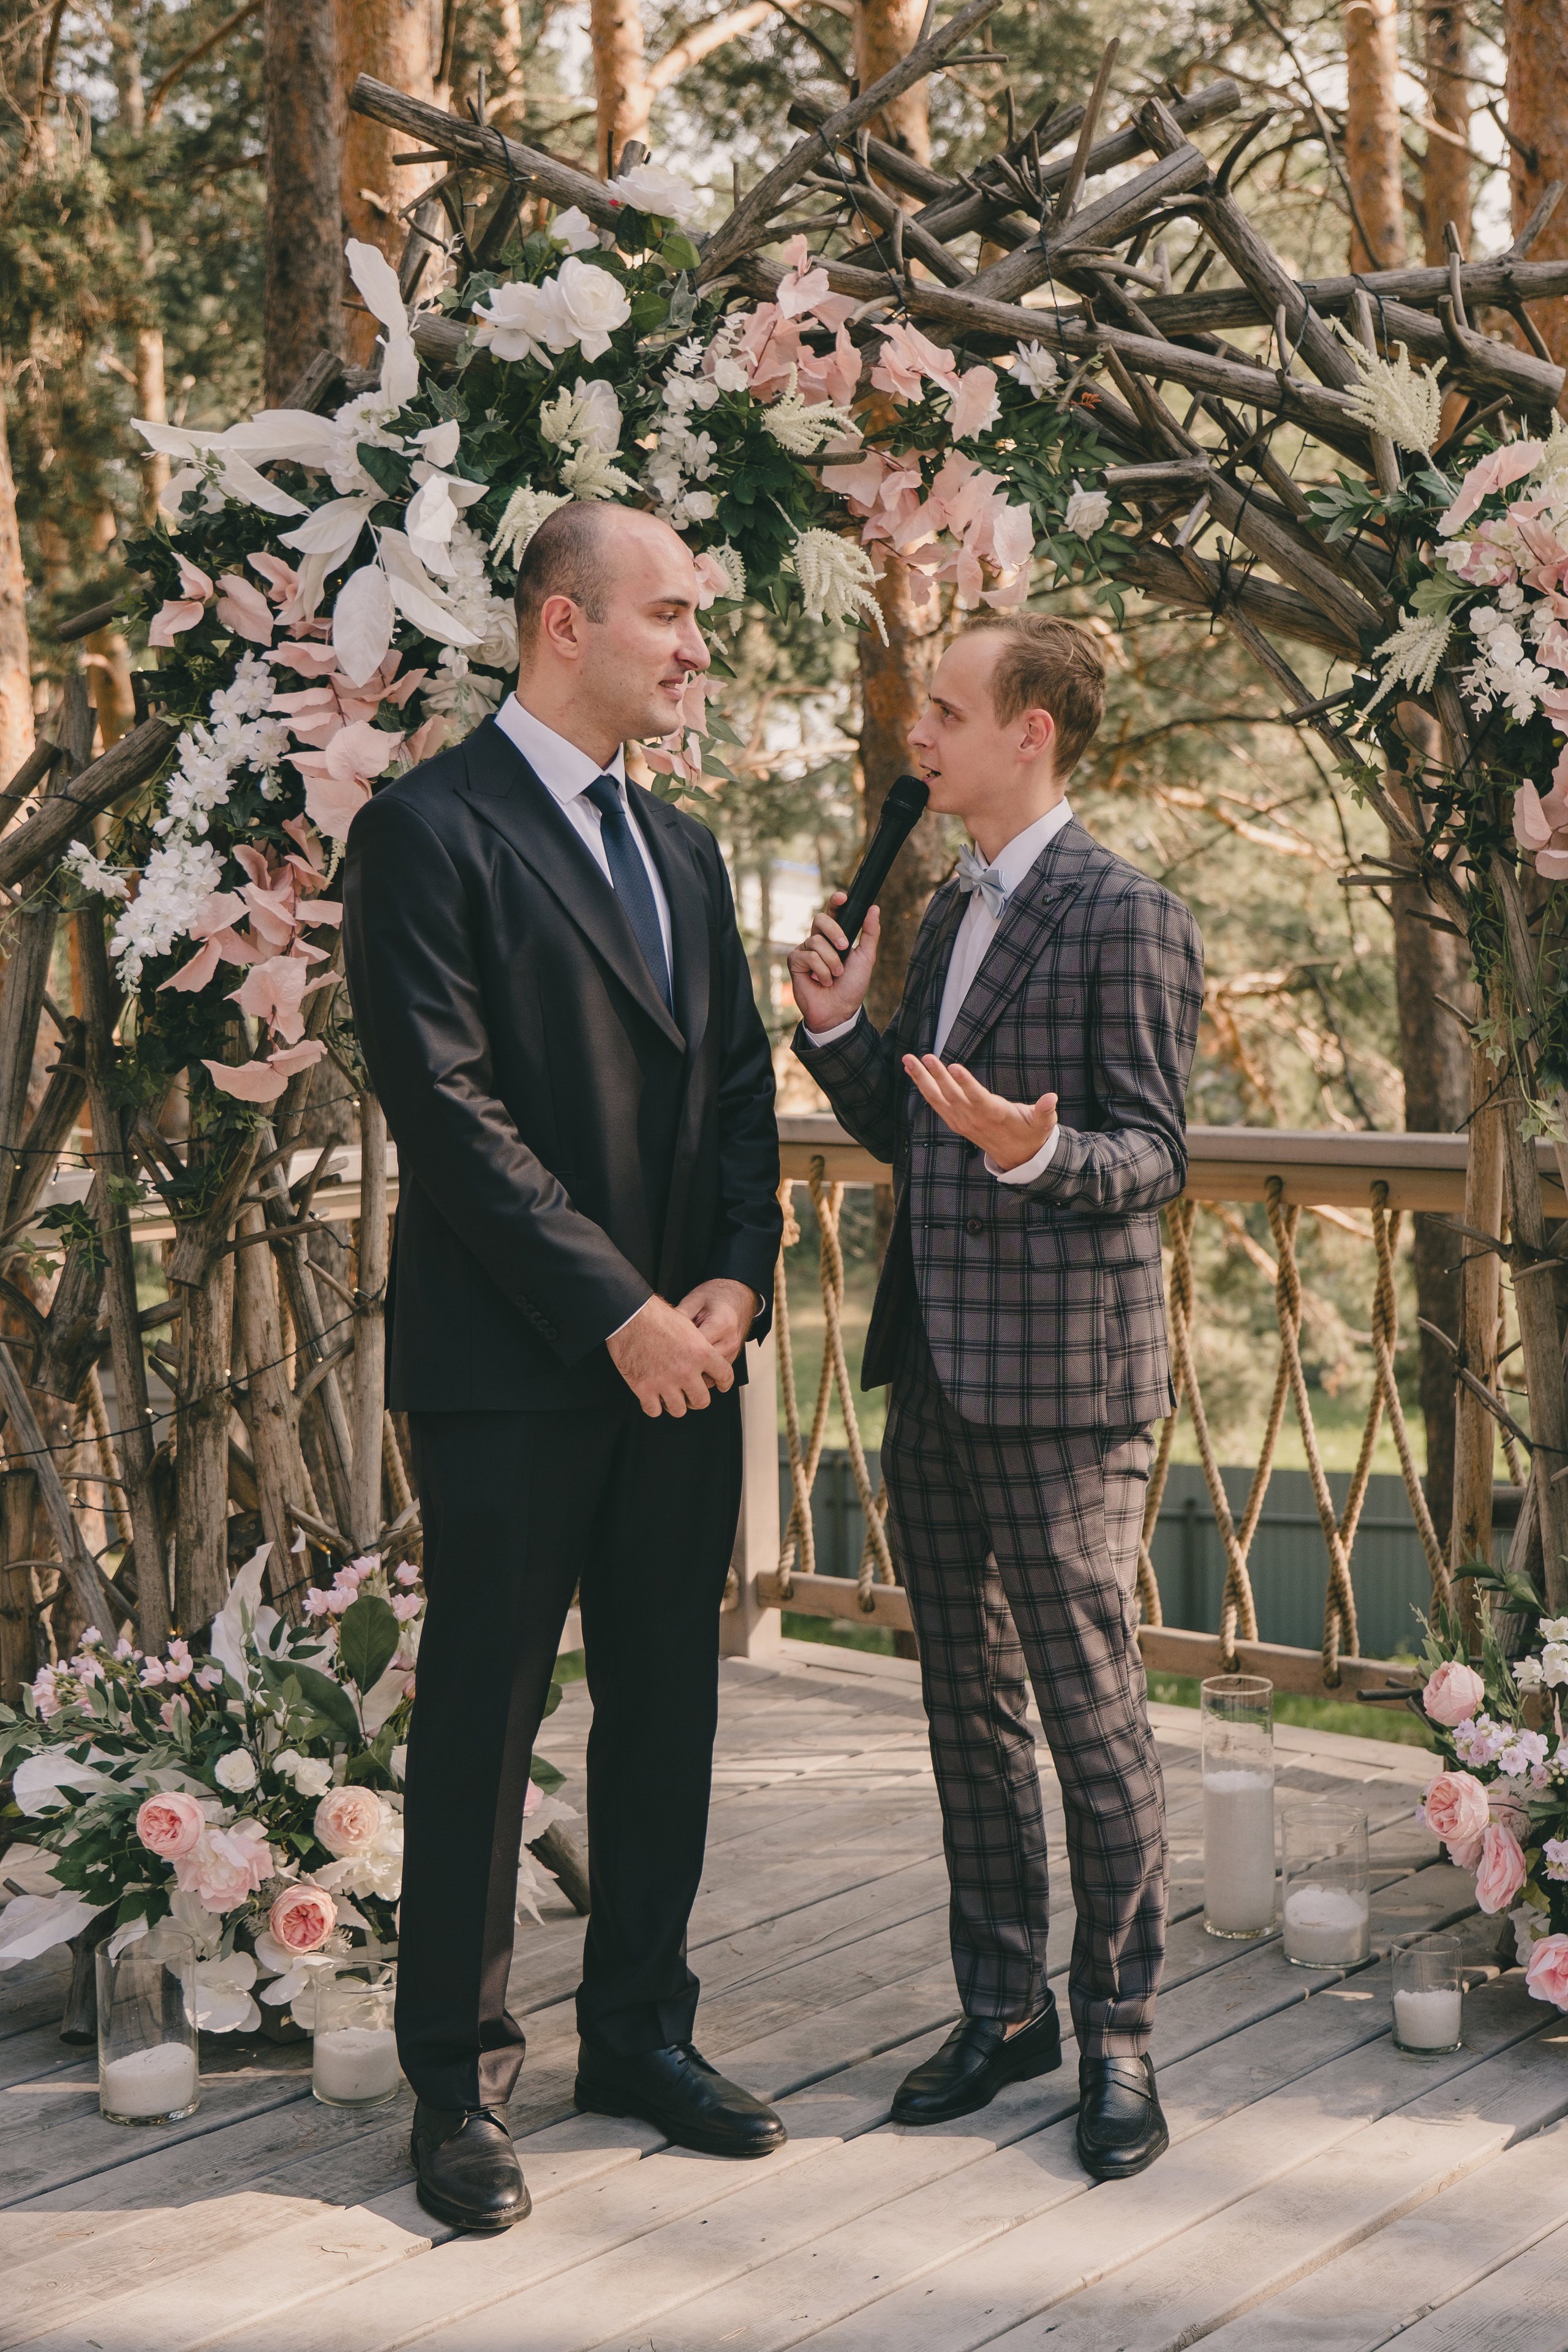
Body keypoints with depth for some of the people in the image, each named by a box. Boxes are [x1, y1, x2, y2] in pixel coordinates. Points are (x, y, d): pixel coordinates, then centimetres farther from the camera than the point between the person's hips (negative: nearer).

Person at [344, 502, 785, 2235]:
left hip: (682, 1357, 7)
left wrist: (736, 1280, -1)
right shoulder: (429, 829, -8)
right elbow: (447, 1104, -15)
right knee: (483, 1718, 1)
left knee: (666, 1707, 12)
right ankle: (456, 2080, 12)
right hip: (511, 1368, -7)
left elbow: (739, 1082, 15)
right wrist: (615, 1311, -15)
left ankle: (639, 2031, 26)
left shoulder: (682, 851, 17)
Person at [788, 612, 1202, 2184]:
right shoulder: (948, 915, 16)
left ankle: (1118, 2036, 12)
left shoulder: (1125, 919, -10)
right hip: (936, 1371, 8)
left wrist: (1034, 1148, -31)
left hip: (1060, 1378, -8)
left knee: (1093, 1715, 0)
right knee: (969, 1707, 14)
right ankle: (1002, 2006, 26)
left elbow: (1154, 1155, -13)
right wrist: (839, 1030, 4)